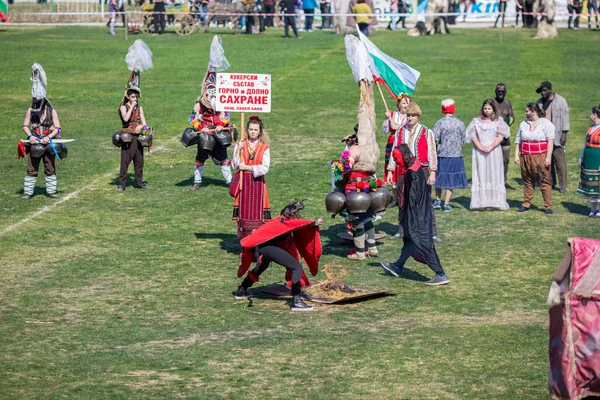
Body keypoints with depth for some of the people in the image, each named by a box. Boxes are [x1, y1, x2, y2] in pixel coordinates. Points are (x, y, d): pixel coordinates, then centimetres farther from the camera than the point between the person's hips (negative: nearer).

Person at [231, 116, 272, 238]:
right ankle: (244, 238, 5)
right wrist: (238, 150, -14)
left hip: (257, 182, 0)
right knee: (244, 210, -1)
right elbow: (235, 166, -3)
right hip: (243, 183, 1)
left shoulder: (264, 148, 3)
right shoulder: (240, 145, 5)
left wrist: (247, 167, -11)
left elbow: (265, 168, -8)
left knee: (257, 211, -3)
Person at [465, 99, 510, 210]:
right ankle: (481, 202, -3)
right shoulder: (477, 121, 8)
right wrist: (480, 147, -11)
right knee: (481, 175, -2)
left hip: (494, 150, -1)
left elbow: (501, 136, -2)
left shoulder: (498, 121, 5)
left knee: (495, 175, -2)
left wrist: (490, 147, -13)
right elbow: (473, 135, 3)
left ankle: (496, 202, -2)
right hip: (480, 151, 1)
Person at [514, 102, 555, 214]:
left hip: (540, 158, -5)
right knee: (527, 182, 9)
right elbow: (518, 141, 17)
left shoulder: (545, 123, -1)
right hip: (525, 158, 5)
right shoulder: (523, 124, 15)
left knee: (544, 182, -5)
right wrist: (516, 155, 7)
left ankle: (548, 206, -3)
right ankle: (526, 204, 16)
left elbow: (550, 141, -6)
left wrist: (548, 157, -12)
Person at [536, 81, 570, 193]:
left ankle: (562, 185, -5)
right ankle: (552, 183, 11)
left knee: (559, 161, -7)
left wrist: (564, 134, -9)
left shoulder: (560, 101, -1)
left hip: (557, 136, -5)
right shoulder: (540, 102, 14)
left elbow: (565, 118, -3)